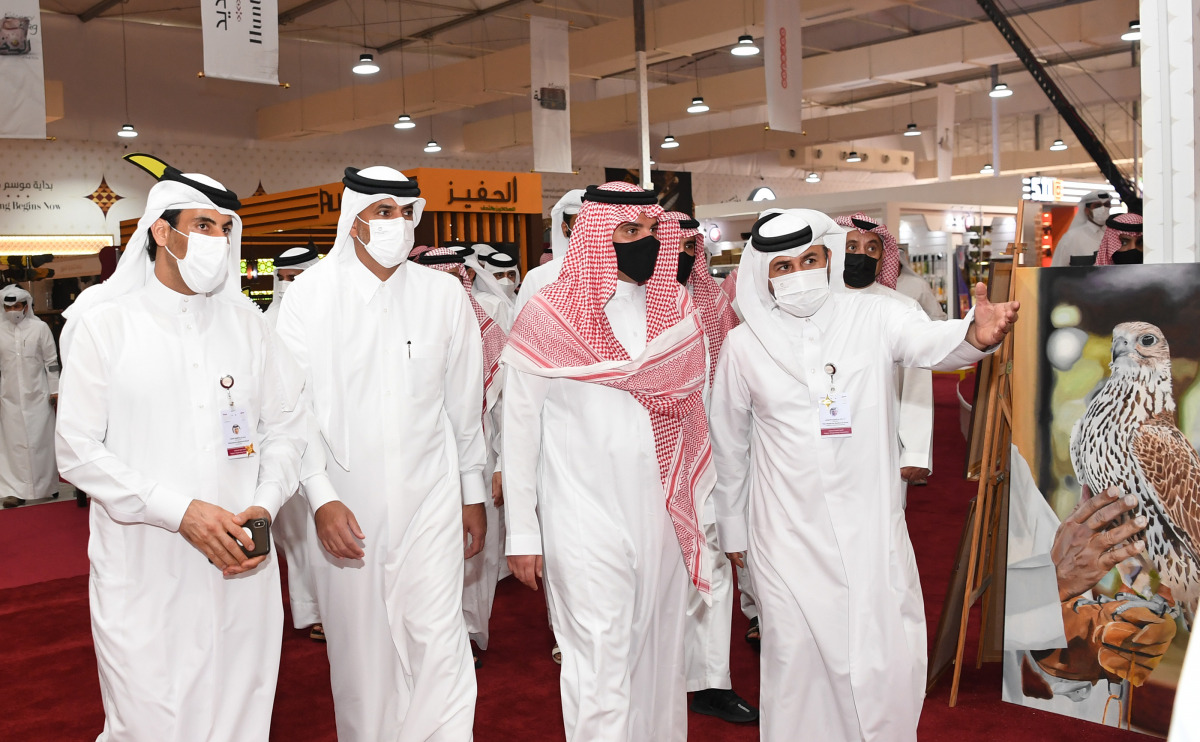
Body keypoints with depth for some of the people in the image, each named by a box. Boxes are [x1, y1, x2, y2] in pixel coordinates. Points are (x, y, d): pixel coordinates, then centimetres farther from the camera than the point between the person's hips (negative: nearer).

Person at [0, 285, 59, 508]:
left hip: (37, 395, -2)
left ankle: (48, 486, 16)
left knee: (41, 439, 3)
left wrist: (54, 390, -1)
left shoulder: (40, 328, -1)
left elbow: (51, 361, 1)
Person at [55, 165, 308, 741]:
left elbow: (286, 426, 10)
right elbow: (77, 451, -6)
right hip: (144, 579, -3)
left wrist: (265, 504, -7)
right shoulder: (104, 323, -1)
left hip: (242, 572, 3)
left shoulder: (246, 321, 9)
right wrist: (181, 511, -16)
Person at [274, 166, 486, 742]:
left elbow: (463, 403, 9)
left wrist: (473, 494, 13)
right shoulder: (311, 294, -2)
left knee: (438, 638, -3)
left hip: (430, 496, 1)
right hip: (345, 503, 0)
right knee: (358, 644, 10)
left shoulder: (444, 294, 3)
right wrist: (321, 498, -14)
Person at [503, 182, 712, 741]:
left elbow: (691, 414, 10)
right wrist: (522, 533, -3)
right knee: (600, 665, -2)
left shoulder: (677, 309, 7)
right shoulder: (548, 316, -5)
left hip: (663, 518, 4)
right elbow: (518, 429, -3)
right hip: (584, 521, -4)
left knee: (658, 652, 15)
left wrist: (701, 507, 7)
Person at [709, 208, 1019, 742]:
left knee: (889, 662, 4)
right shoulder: (743, 345, 0)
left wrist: (976, 334, -45)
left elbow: (930, 341, -22)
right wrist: (732, 531, 16)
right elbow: (730, 446, 10)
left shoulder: (873, 317, -2)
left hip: (872, 526, 0)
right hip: (787, 534, 0)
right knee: (797, 659, 7)